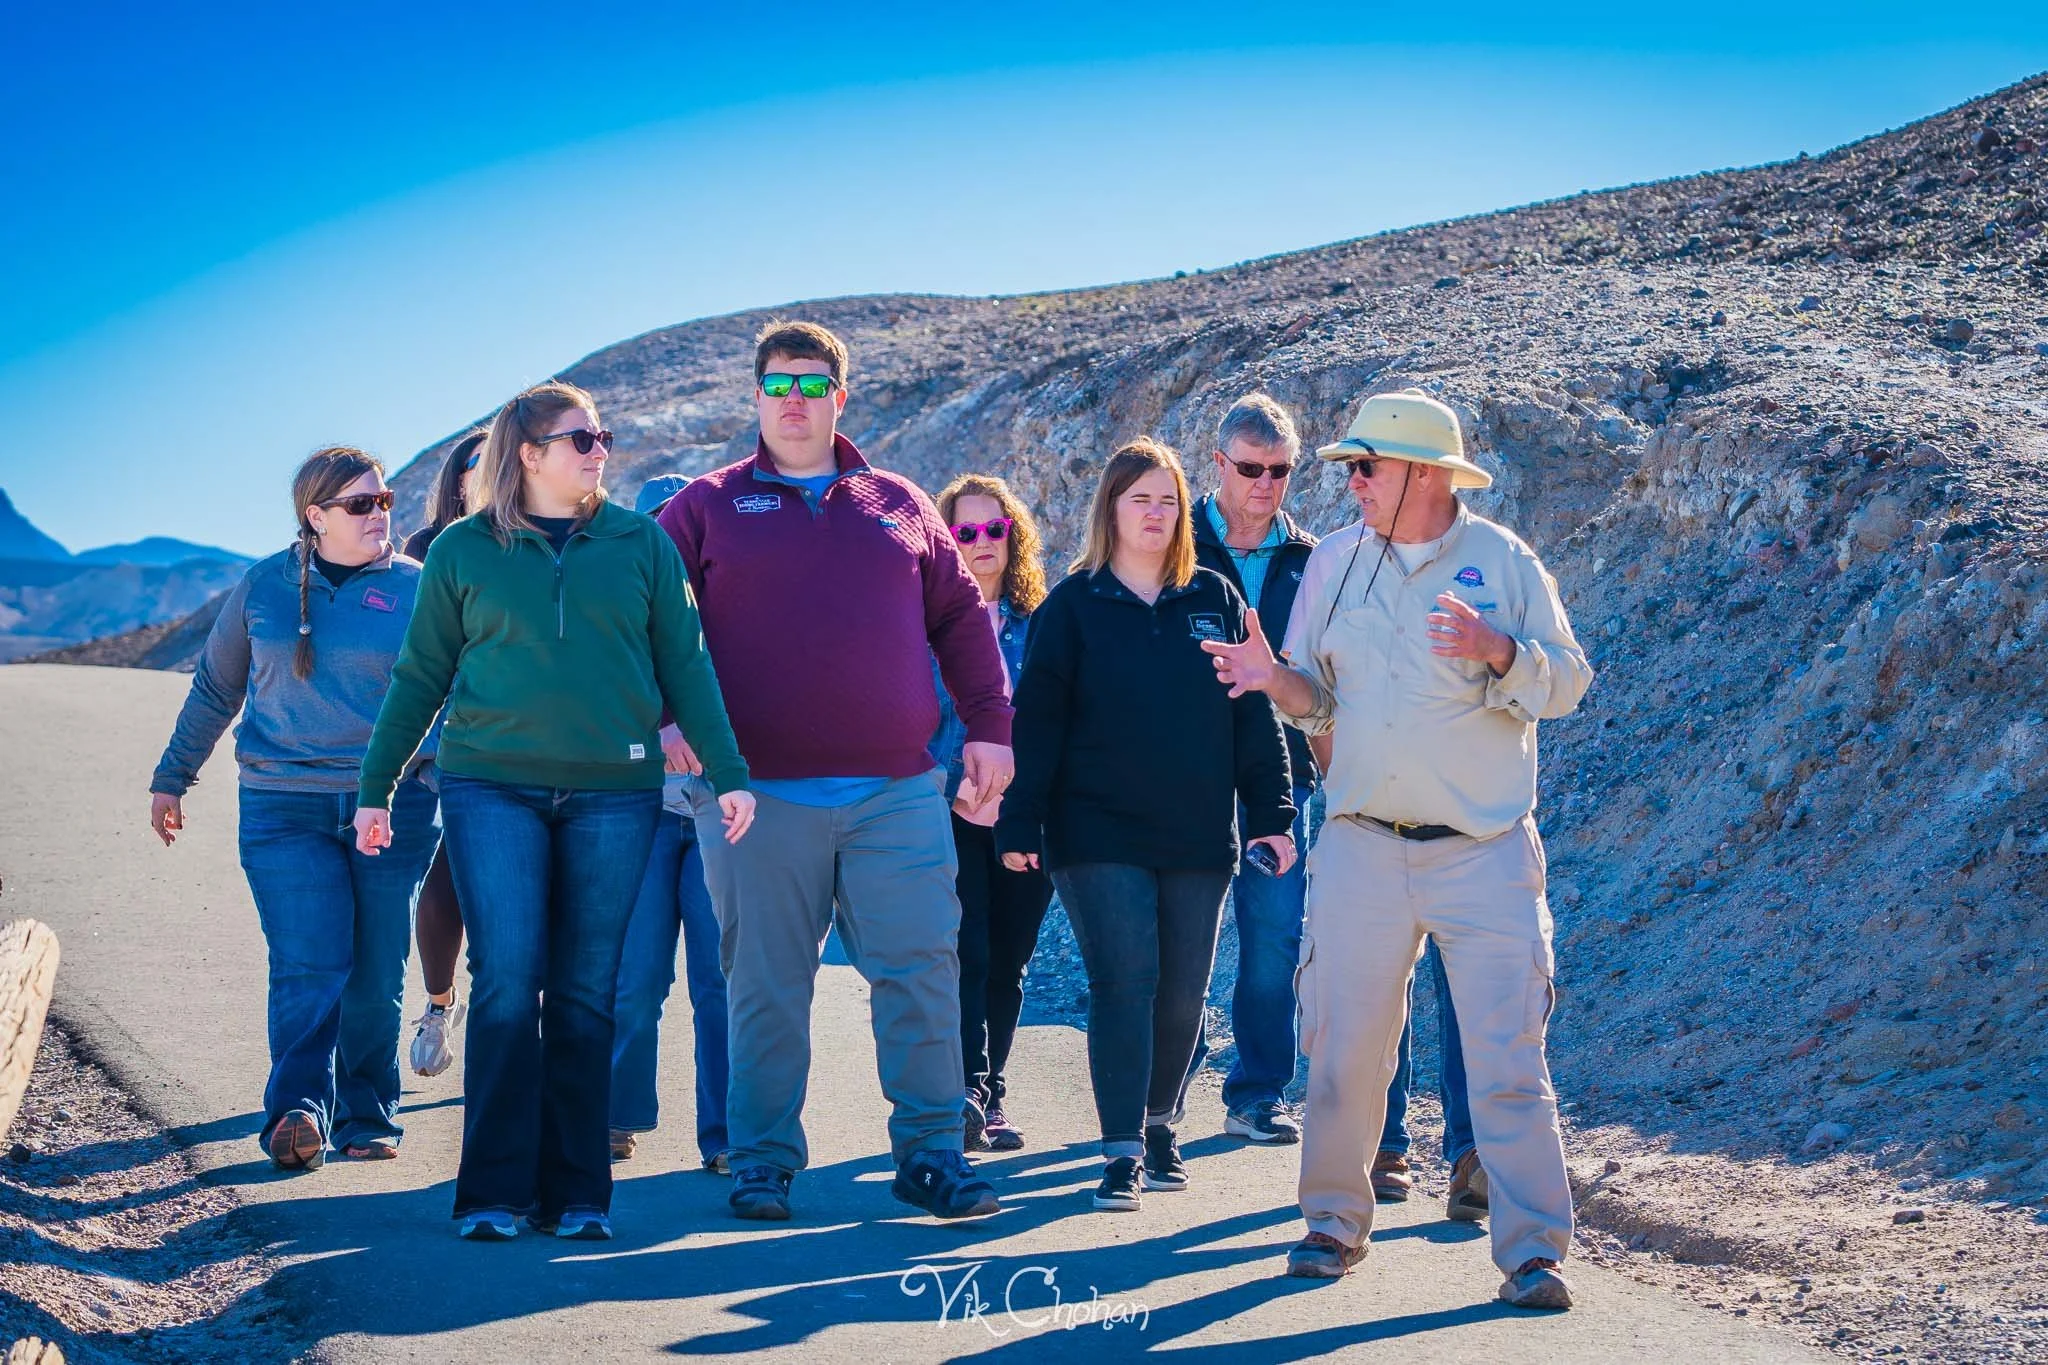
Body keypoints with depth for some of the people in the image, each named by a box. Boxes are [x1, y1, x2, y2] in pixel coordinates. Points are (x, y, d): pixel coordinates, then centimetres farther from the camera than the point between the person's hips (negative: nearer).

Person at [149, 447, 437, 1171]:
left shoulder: (417, 587, 4)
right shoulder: (263, 587, 8)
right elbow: (215, 687, 19)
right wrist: (172, 777, 24)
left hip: (393, 804, 0)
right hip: (284, 806, 0)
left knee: (376, 975, 4)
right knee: (307, 967, -14)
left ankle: (368, 1116, 15)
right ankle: (298, 1111, -19)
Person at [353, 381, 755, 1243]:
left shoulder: (641, 544, 9)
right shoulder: (463, 551, 6)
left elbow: (684, 666, 10)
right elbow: (419, 677, 11)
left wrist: (727, 771, 3)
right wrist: (375, 787, 10)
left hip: (613, 793, 1)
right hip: (493, 789, -1)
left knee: (585, 996, 4)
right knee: (507, 985, -9)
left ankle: (575, 1194, 10)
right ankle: (494, 1194, -2)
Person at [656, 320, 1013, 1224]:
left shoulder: (900, 505, 15)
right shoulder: (709, 507, 9)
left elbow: (960, 616, 18)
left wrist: (988, 724, 10)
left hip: (899, 792, 2)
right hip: (761, 793, -1)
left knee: (923, 971, -2)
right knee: (766, 986, 4)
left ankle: (931, 1152, 7)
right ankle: (762, 1161, 15)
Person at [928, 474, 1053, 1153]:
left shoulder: (1037, 623, 10)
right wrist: (951, 782, -10)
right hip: (950, 817, -3)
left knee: (1009, 961, 7)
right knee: (967, 953, -14)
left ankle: (989, 1093, 17)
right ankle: (969, 1089, -18)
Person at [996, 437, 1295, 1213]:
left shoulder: (1215, 601, 9)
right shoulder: (1072, 606, 1)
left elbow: (1254, 713, 9)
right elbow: (1038, 720, -1)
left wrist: (1271, 814, 3)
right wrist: (1020, 824, -8)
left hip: (1199, 838, 3)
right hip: (1100, 835, -3)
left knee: (1183, 992, 8)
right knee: (1122, 985, -8)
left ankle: (1160, 1126, 28)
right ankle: (1122, 1151, -5)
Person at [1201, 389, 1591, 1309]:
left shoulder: (1503, 561, -1)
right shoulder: (1334, 561, 7)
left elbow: (1566, 683, -2)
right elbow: (1319, 695, 11)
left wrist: (1498, 651, -21)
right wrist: (1278, 680, -12)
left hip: (1485, 851, -3)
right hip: (1362, 846, 3)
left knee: (1507, 1055, -6)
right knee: (1342, 1050, 6)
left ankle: (1531, 1252, -1)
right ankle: (1335, 1223, 23)